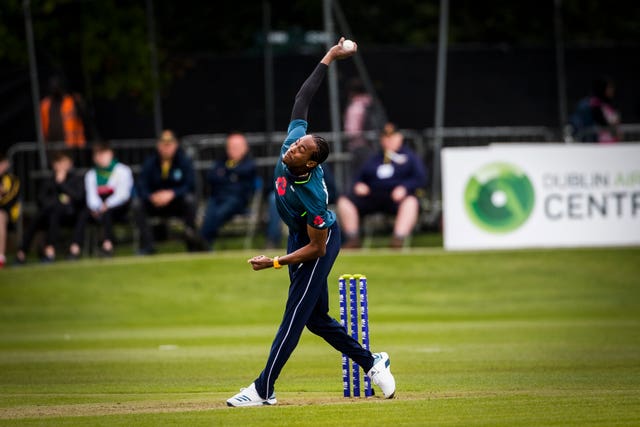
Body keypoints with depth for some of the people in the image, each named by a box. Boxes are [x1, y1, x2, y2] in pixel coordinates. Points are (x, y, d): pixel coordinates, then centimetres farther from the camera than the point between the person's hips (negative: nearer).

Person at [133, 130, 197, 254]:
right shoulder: (150, 162, -3)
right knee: (137, 204, -25)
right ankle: (147, 245, -20)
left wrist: (171, 194, -35)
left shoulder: (184, 161, -9)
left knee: (190, 200, -35)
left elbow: (190, 186, -19)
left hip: (178, 204, -2)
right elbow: (141, 188, -11)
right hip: (156, 204, 2)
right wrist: (152, 197, -33)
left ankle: (192, 242, -21)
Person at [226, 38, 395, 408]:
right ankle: (372, 362, 27)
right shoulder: (295, 140, -20)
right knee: (316, 318, 14)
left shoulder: (311, 193, -36)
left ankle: (264, 390, -8)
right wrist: (329, 58, -8)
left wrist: (275, 263, -28)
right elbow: (302, 100, -8)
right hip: (299, 236, 9)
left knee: (295, 315, -8)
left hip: (320, 241, -9)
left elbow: (316, 248, -28)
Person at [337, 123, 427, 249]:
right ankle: (353, 239, -18)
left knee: (411, 202, -40)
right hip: (372, 195, 3)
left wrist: (404, 187, -14)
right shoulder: (374, 159, 25)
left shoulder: (409, 156, 15)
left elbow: (420, 178, 3)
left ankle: (399, 238, -47)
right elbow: (360, 178, 26)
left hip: (396, 195, -3)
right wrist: (359, 184, 1)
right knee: (344, 202, -18)